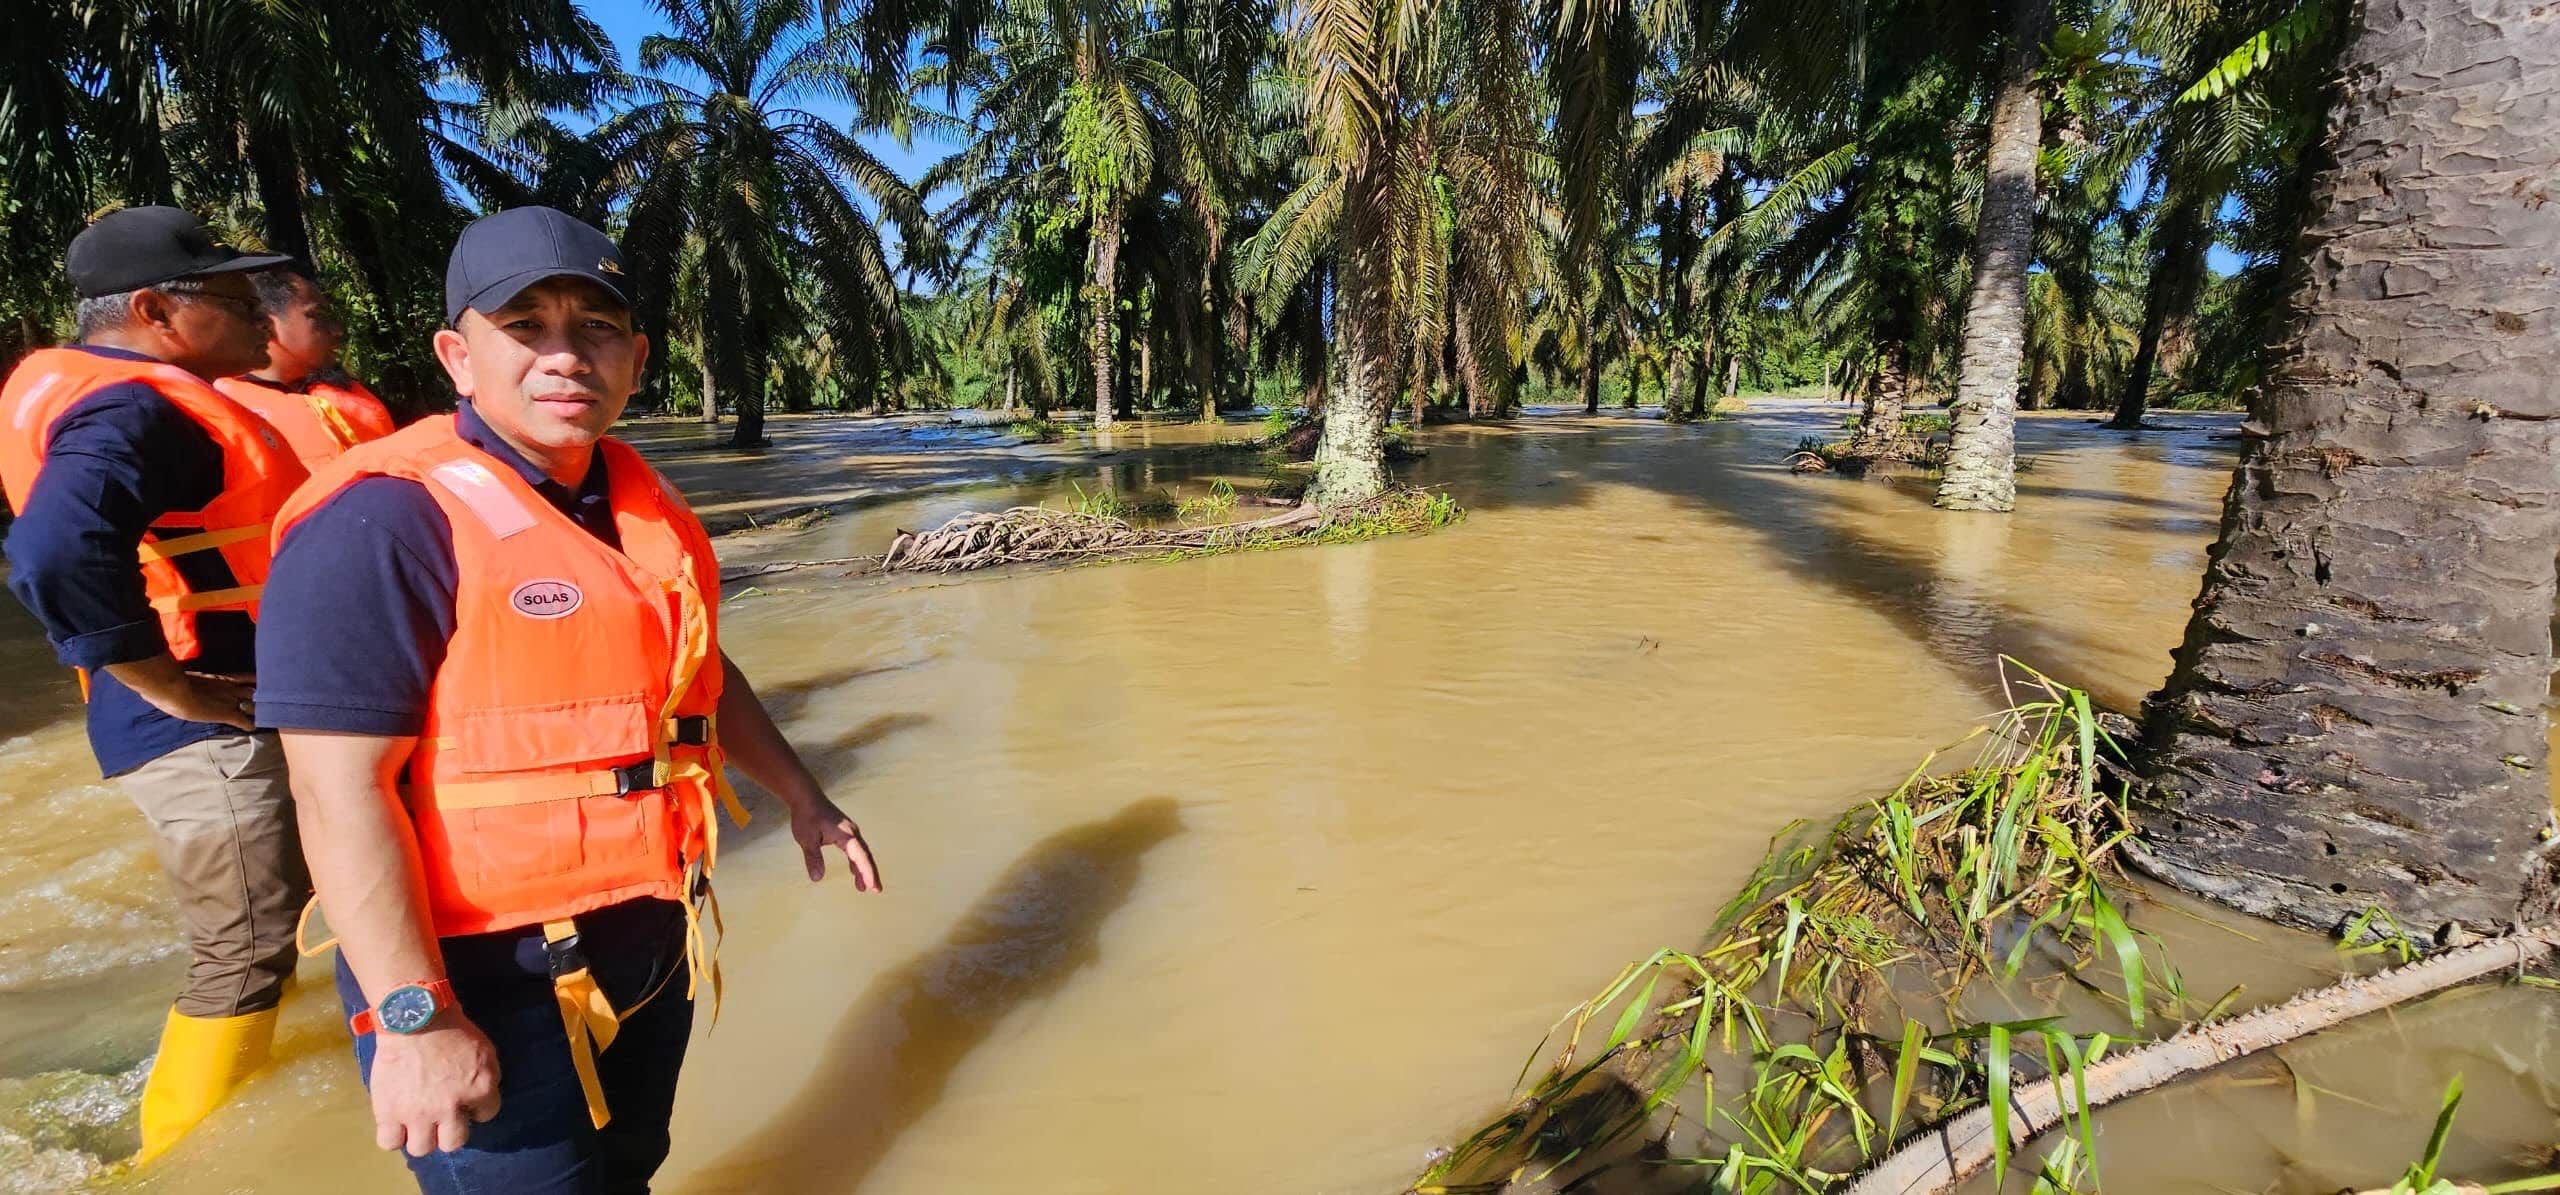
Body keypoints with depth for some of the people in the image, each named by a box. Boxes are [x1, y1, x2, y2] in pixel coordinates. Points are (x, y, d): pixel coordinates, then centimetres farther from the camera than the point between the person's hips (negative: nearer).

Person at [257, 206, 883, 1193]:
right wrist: (416, 1017, -24)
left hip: (654, 941, 7)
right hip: (485, 976, -7)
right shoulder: (383, 522, -20)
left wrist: (802, 797, 17)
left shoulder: (647, 507, 4)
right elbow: (341, 790, -22)